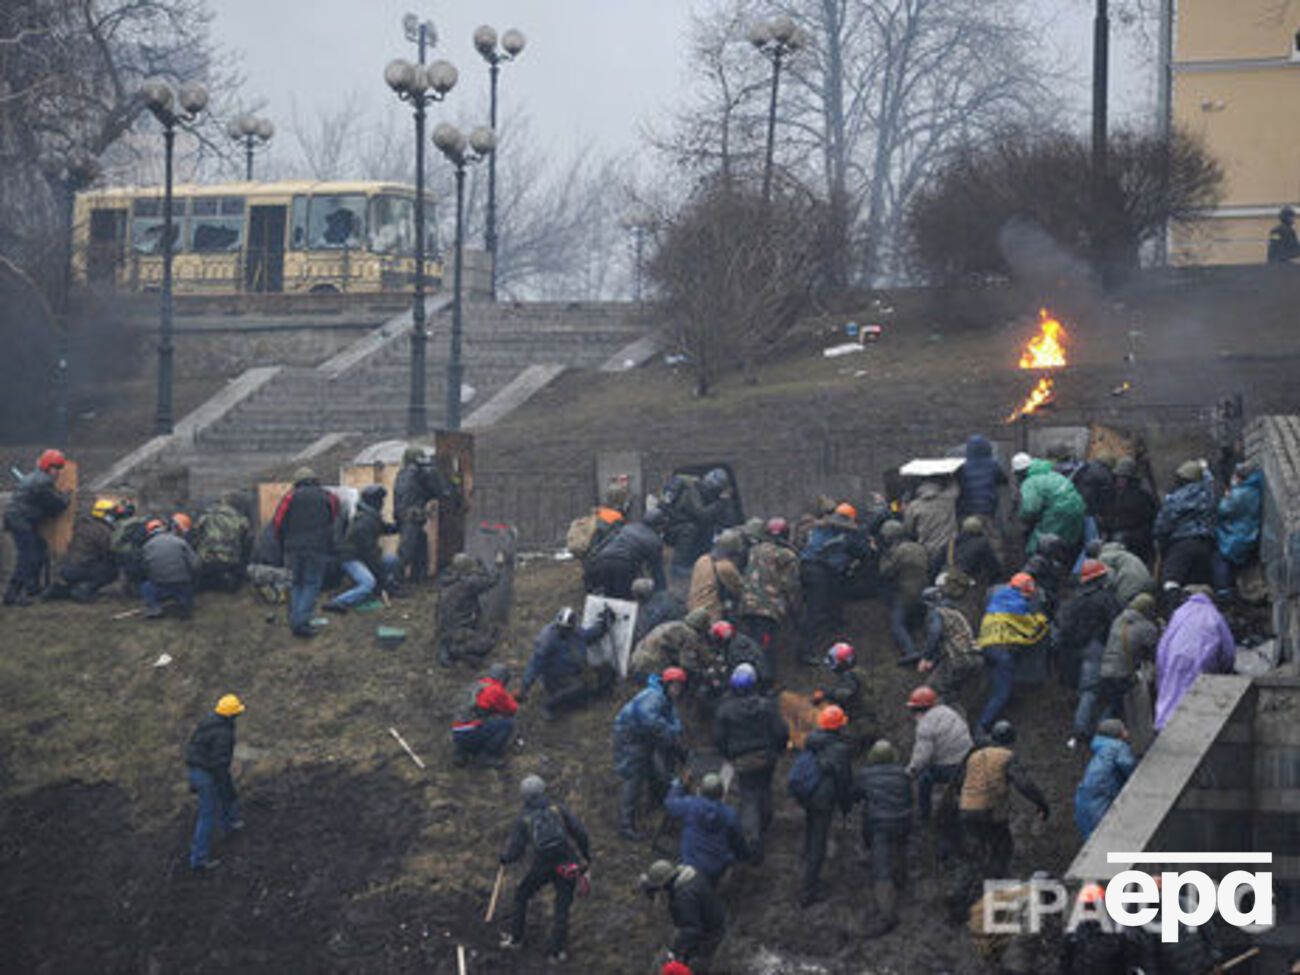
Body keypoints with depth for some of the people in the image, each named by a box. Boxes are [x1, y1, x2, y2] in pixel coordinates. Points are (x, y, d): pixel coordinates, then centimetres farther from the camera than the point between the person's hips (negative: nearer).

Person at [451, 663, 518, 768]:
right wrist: (509, 697, 24)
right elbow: (512, 709, 5)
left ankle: (462, 753, 15)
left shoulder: (475, 686, 19)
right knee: (508, 723, -8)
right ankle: (487, 755, -4)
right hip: (470, 734, -9)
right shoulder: (496, 690, -8)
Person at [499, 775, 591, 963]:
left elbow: (515, 851, 3)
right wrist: (586, 854, 13)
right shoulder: (558, 808, 5)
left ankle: (515, 938, 30)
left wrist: (505, 858, 26)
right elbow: (579, 831, 0)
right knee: (562, 907, 10)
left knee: (522, 895, 25)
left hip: (541, 866, 0)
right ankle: (557, 950, 10)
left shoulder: (523, 819, 4)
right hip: (567, 862, 0)